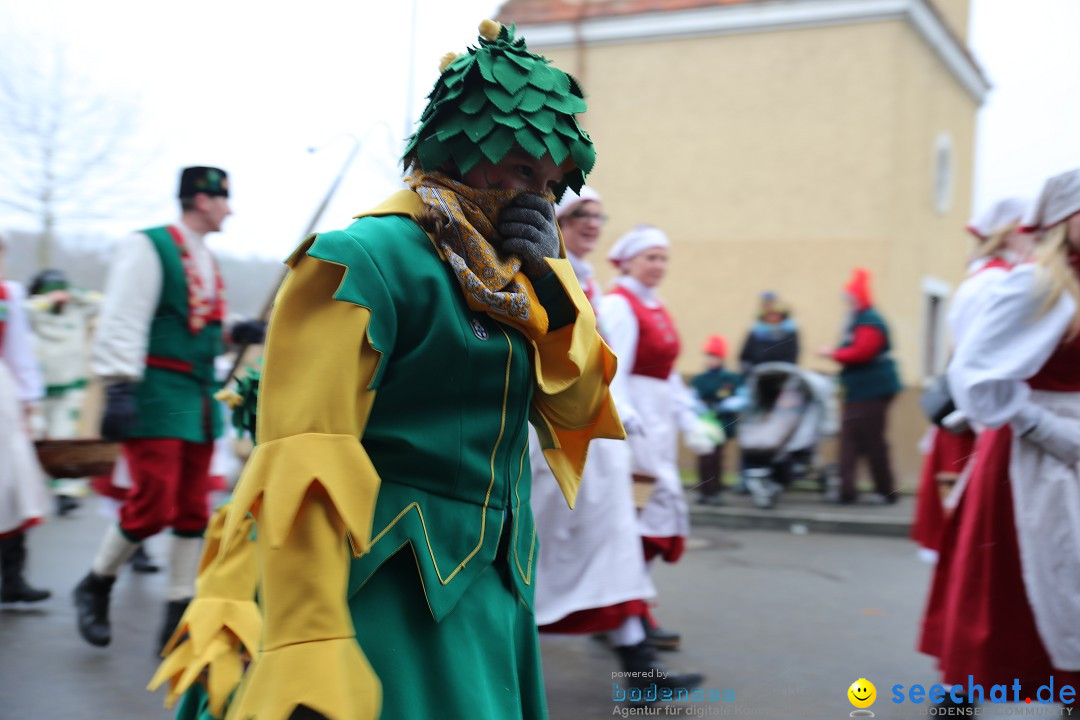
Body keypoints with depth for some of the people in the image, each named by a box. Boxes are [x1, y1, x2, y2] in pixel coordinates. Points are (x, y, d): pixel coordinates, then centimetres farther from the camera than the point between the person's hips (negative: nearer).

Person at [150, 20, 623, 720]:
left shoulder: (499, 276, 12)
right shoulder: (371, 259, -14)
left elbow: (575, 407, 10)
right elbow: (305, 467, -23)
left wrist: (547, 280, -4)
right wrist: (305, 651, -31)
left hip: (493, 589, 8)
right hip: (394, 597, -8)